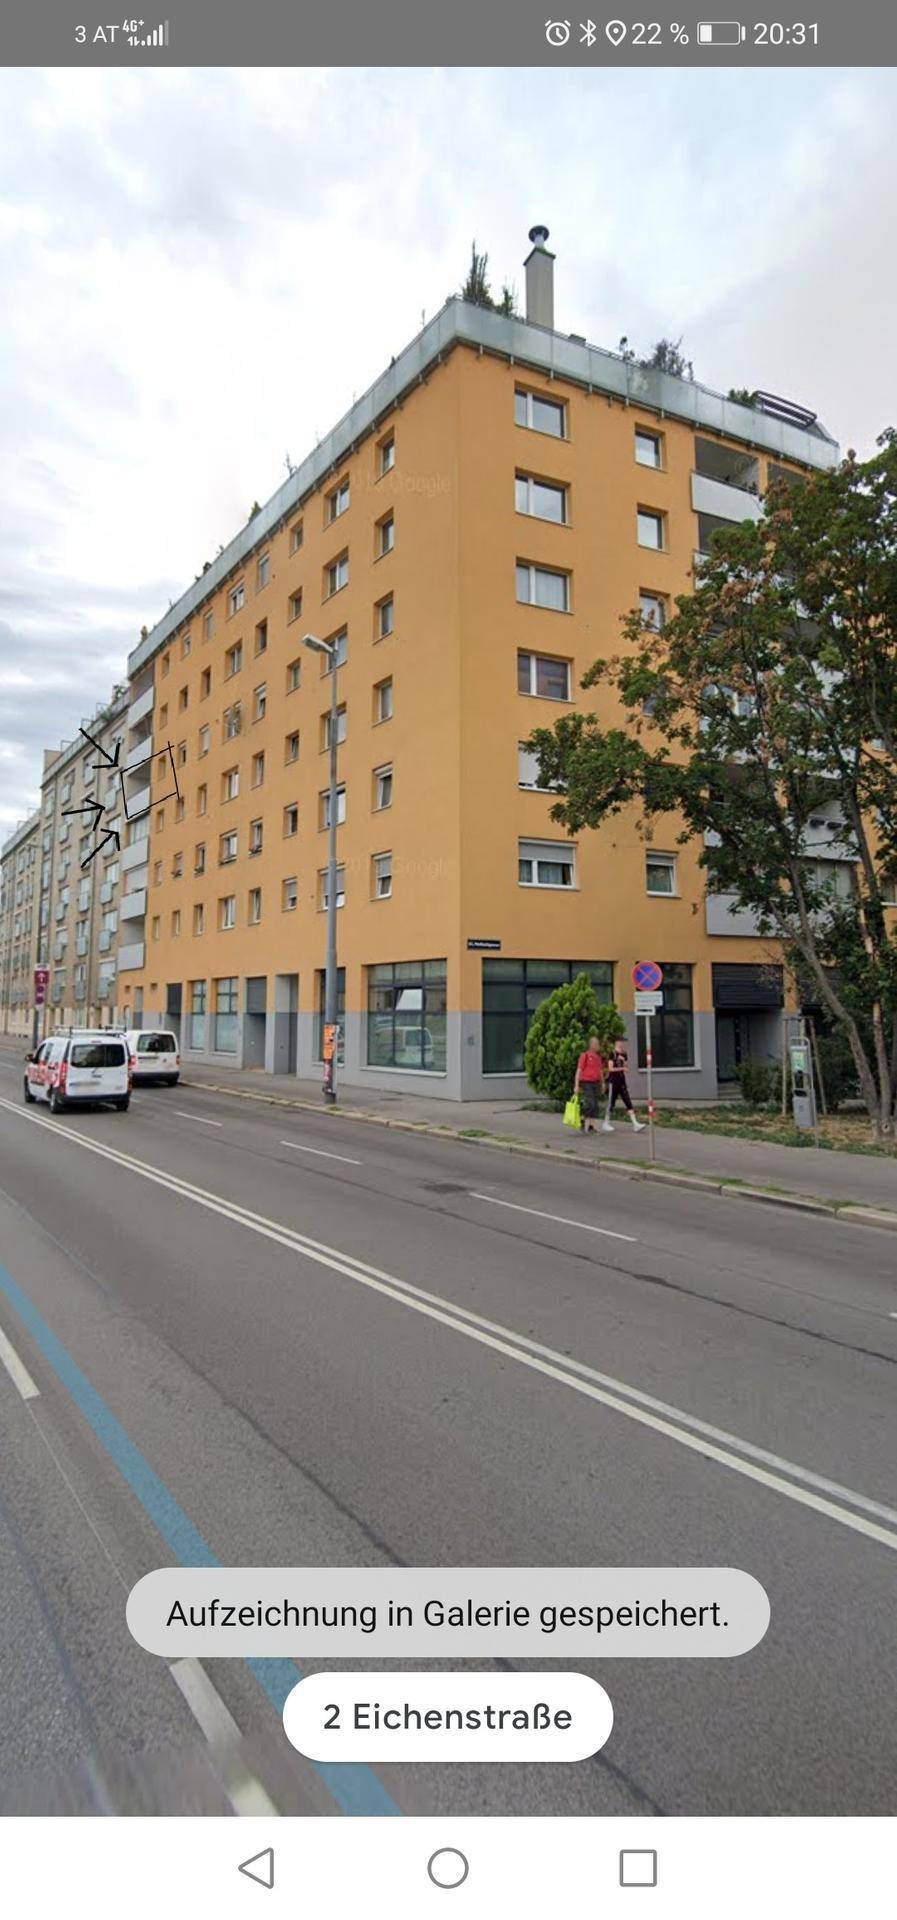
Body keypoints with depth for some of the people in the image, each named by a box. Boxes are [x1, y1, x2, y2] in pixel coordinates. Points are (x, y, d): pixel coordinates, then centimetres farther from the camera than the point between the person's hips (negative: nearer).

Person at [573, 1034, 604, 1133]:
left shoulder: (598, 1057, 13)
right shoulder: (585, 1055, -6)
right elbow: (579, 1070, -8)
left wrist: (602, 1084, 16)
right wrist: (576, 1085, -12)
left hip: (596, 1083, 7)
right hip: (586, 1083, -7)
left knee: (595, 1106, 5)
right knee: (589, 1104, -15)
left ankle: (591, 1126, 11)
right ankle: (582, 1120, 7)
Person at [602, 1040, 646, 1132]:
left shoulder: (624, 1055, 11)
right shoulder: (613, 1054, -8)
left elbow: (626, 1067, 10)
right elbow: (610, 1068, -12)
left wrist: (624, 1060, -6)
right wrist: (622, 1068, -18)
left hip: (622, 1081, 6)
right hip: (613, 1081, -6)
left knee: (628, 1102, -2)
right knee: (611, 1103, 1)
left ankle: (635, 1123, -7)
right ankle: (605, 1123, 15)